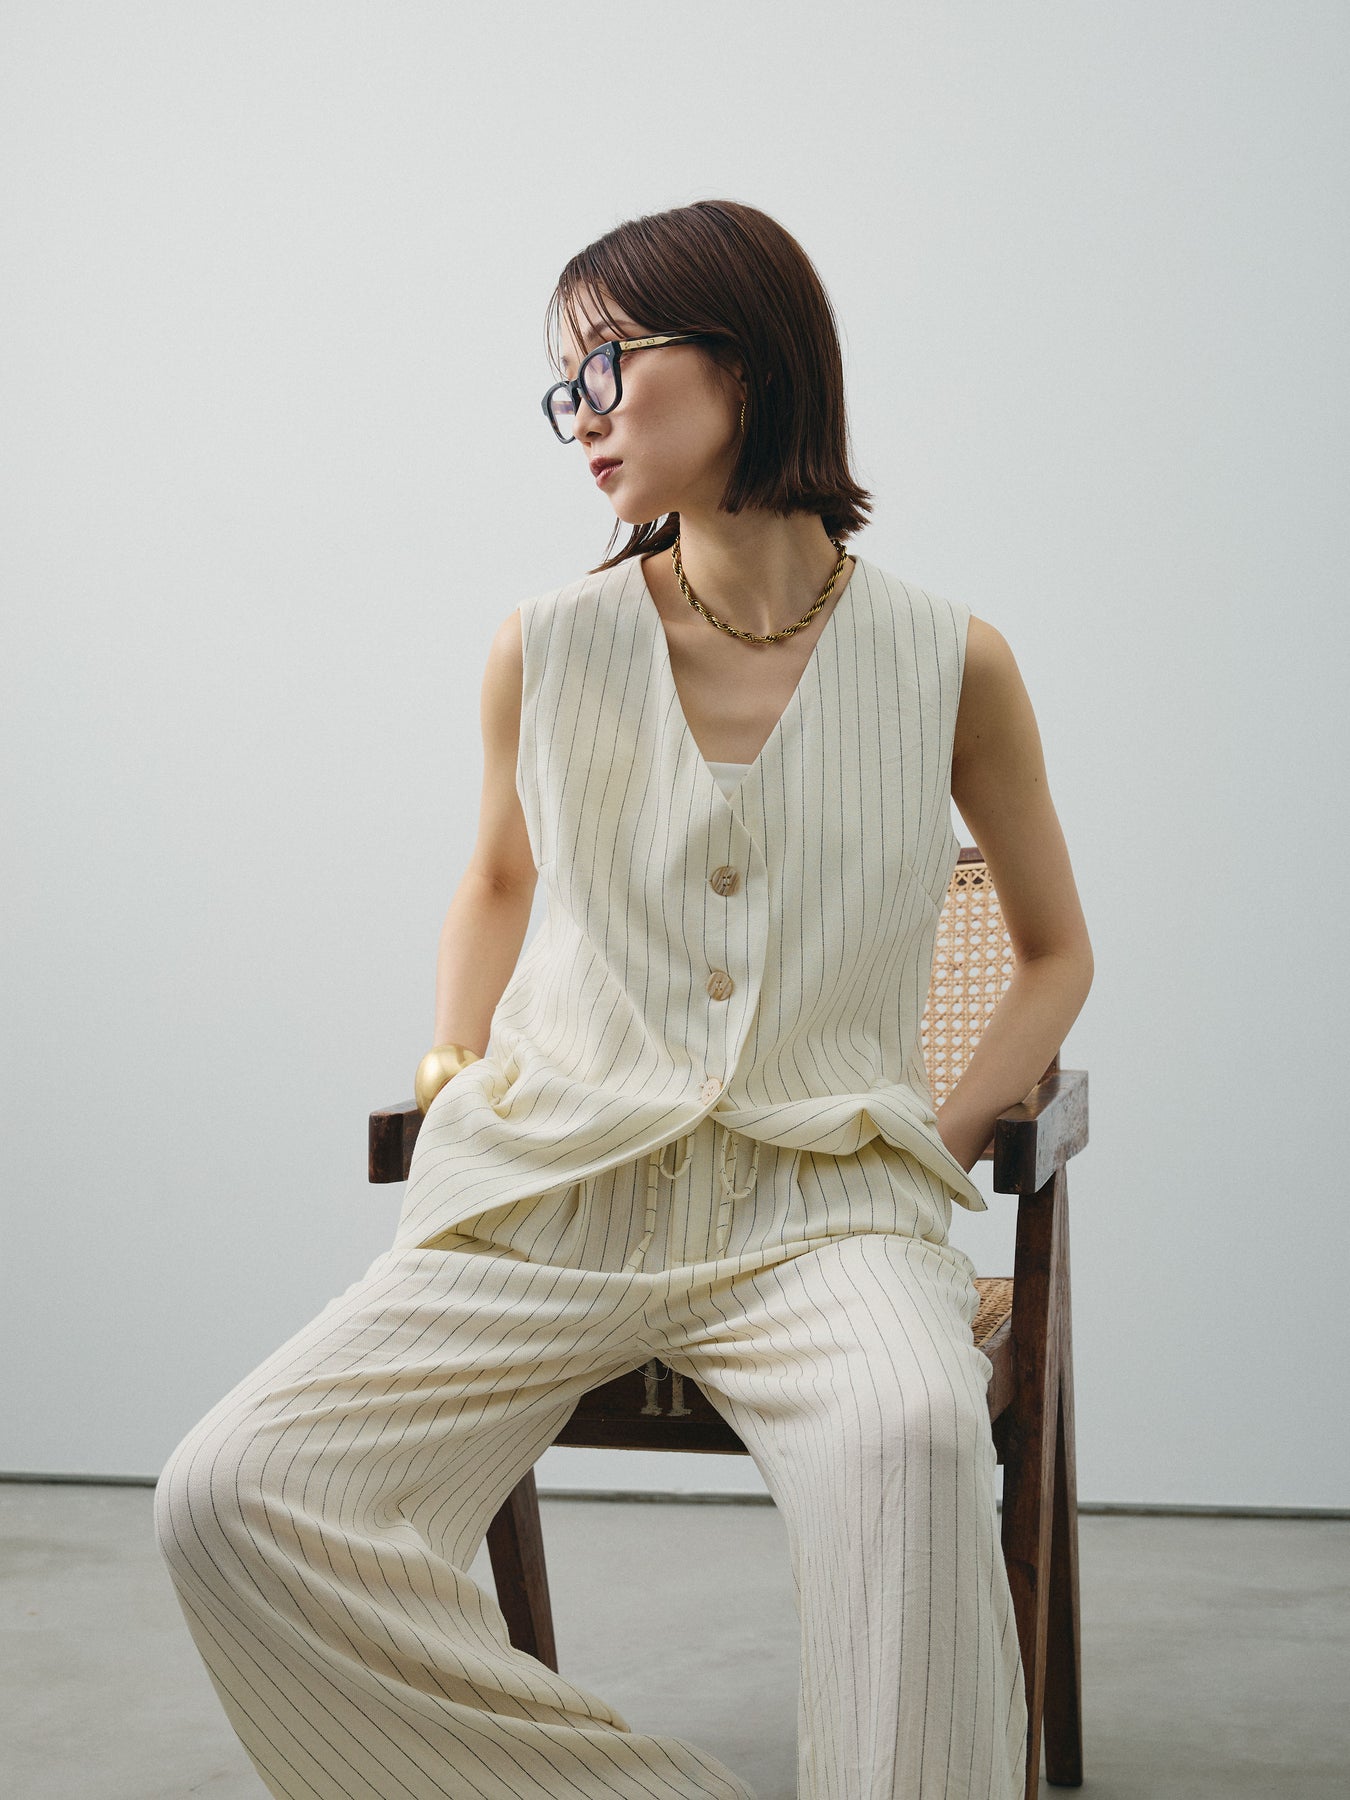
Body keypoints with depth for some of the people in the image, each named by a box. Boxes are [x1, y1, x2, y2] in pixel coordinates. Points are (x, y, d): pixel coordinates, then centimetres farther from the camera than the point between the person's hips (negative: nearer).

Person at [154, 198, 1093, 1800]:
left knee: (910, 1442, -40)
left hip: (820, 1213, -2)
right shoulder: (550, 650, 7)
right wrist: (451, 1077, 10)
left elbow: (1054, 951, 18)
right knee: (230, 1497, -23)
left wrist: (941, 1141, 2)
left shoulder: (947, 665, 3)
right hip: (554, 1202, 3)